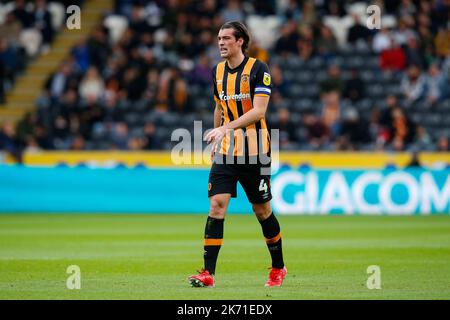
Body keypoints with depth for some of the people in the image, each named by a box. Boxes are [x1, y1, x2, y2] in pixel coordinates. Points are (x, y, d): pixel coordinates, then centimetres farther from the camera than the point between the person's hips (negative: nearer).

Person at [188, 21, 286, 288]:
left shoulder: (258, 69, -10)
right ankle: (208, 274, -14)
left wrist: (227, 128, -27)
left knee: (262, 211, 6)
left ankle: (278, 268, 26)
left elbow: (258, 111, -18)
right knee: (217, 205, -11)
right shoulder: (218, 71, 8)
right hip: (225, 151, 4)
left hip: (254, 151, -4)